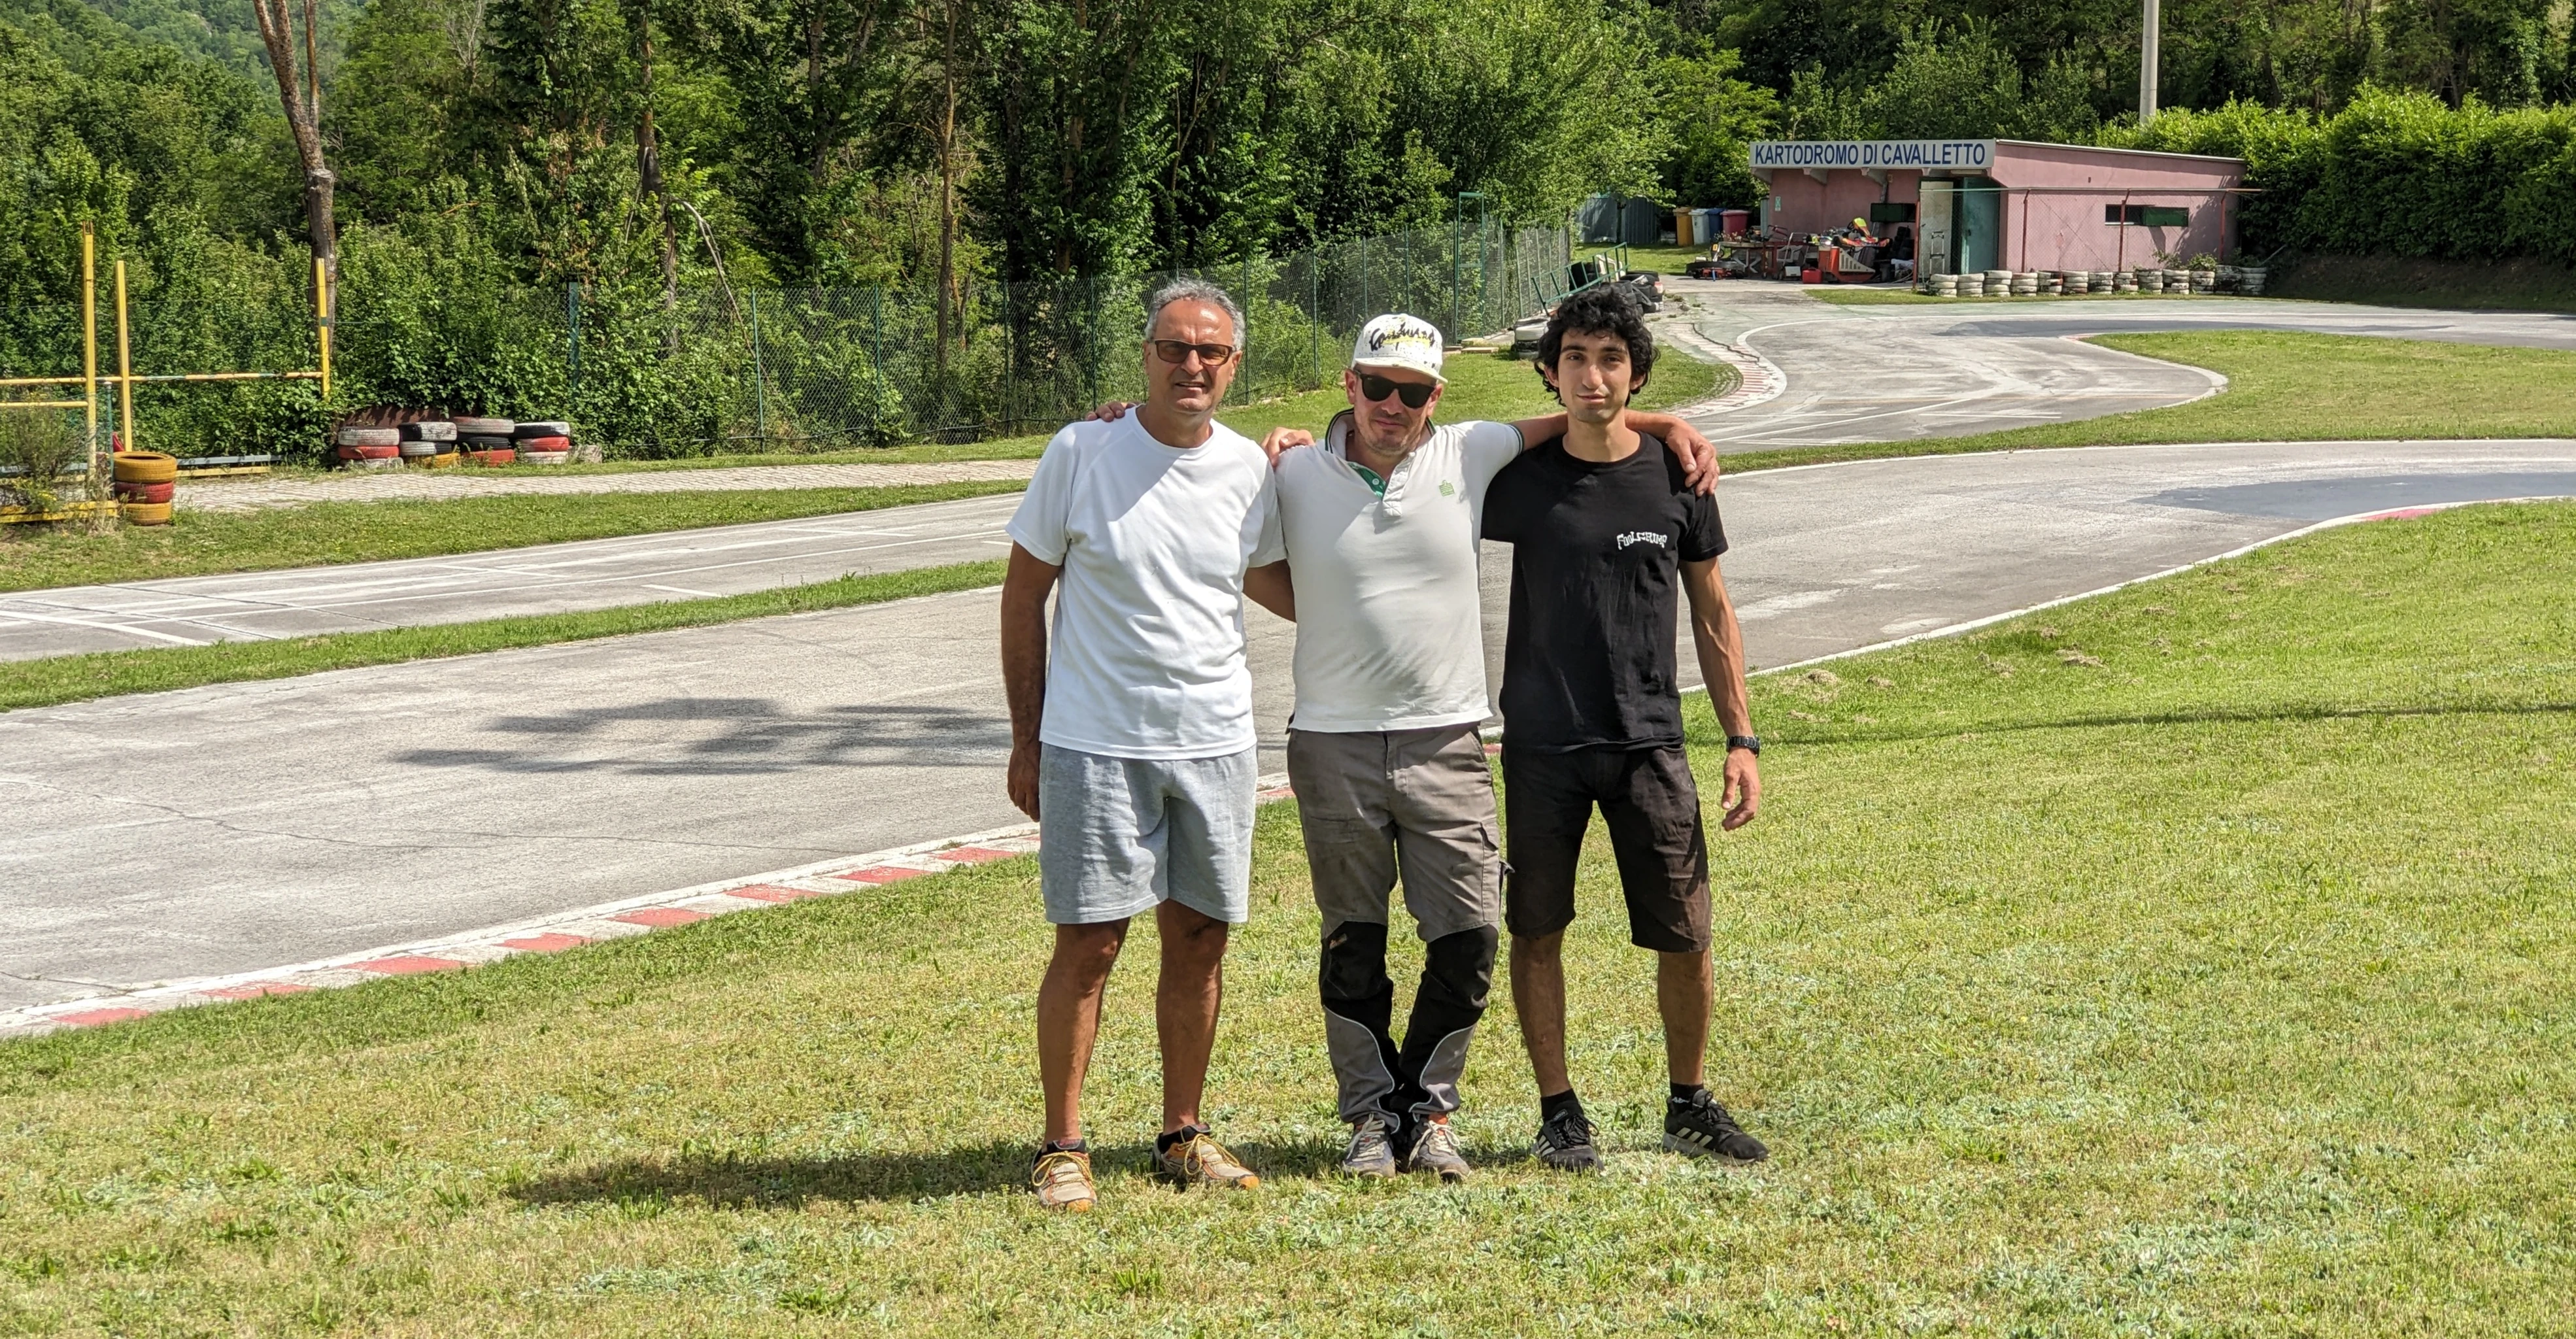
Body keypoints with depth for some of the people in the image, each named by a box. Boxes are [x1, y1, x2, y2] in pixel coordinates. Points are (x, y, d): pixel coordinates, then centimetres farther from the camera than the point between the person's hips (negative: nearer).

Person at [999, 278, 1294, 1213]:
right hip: (1094, 745, -3)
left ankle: (1184, 1135, 21)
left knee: (1199, 937, 8)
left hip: (1215, 743, 3)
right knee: (1087, 945, -3)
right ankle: (1062, 1146, 8)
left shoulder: (1249, 469, 3)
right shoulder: (1081, 453, -6)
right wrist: (1026, 740, 0)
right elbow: (1023, 596, 1)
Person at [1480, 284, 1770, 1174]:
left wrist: (1741, 741, 6)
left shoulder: (1675, 478, 1)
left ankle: (1690, 1107, 21)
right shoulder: (1519, 479, -2)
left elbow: (1712, 615, 9)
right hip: (1541, 748, 0)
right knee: (1537, 931, 4)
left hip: (1651, 743, 1)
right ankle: (1559, 1113, 18)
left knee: (1684, 937, 2)